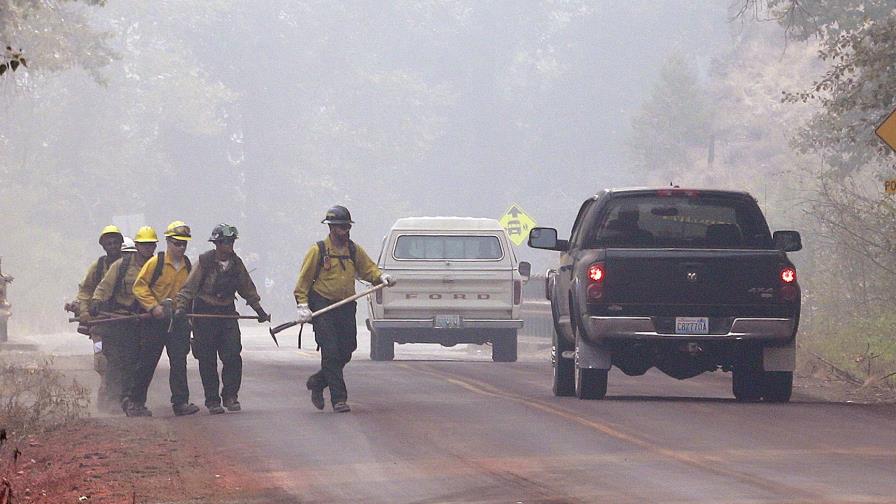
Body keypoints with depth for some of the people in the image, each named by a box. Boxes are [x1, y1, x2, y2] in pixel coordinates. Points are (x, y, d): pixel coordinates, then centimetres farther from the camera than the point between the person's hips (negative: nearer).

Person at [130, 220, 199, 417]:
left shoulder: (188, 266, 8)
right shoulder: (156, 262, -7)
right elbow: (139, 286, -8)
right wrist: (153, 306, -17)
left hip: (178, 320, 3)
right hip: (155, 320, -3)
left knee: (179, 362, -3)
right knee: (147, 362, 4)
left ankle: (181, 402, -1)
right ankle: (137, 402, 14)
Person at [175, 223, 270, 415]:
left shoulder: (236, 263, 6)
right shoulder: (205, 261, -8)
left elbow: (247, 289, 18)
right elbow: (189, 287, -8)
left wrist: (260, 311, 23)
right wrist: (181, 308, -19)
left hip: (227, 312, 3)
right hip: (205, 313, -3)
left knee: (233, 354, -9)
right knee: (207, 359, -1)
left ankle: (230, 395, 1)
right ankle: (212, 401, 5)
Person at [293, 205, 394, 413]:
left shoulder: (354, 250, 11)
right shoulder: (318, 251, -3)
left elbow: (368, 268, 15)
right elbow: (304, 279, -2)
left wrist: (381, 277, -7)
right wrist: (302, 305, -11)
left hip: (346, 308, 5)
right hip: (323, 308, -5)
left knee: (345, 353, 5)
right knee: (331, 354, -10)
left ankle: (317, 383, 27)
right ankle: (339, 399, -8)